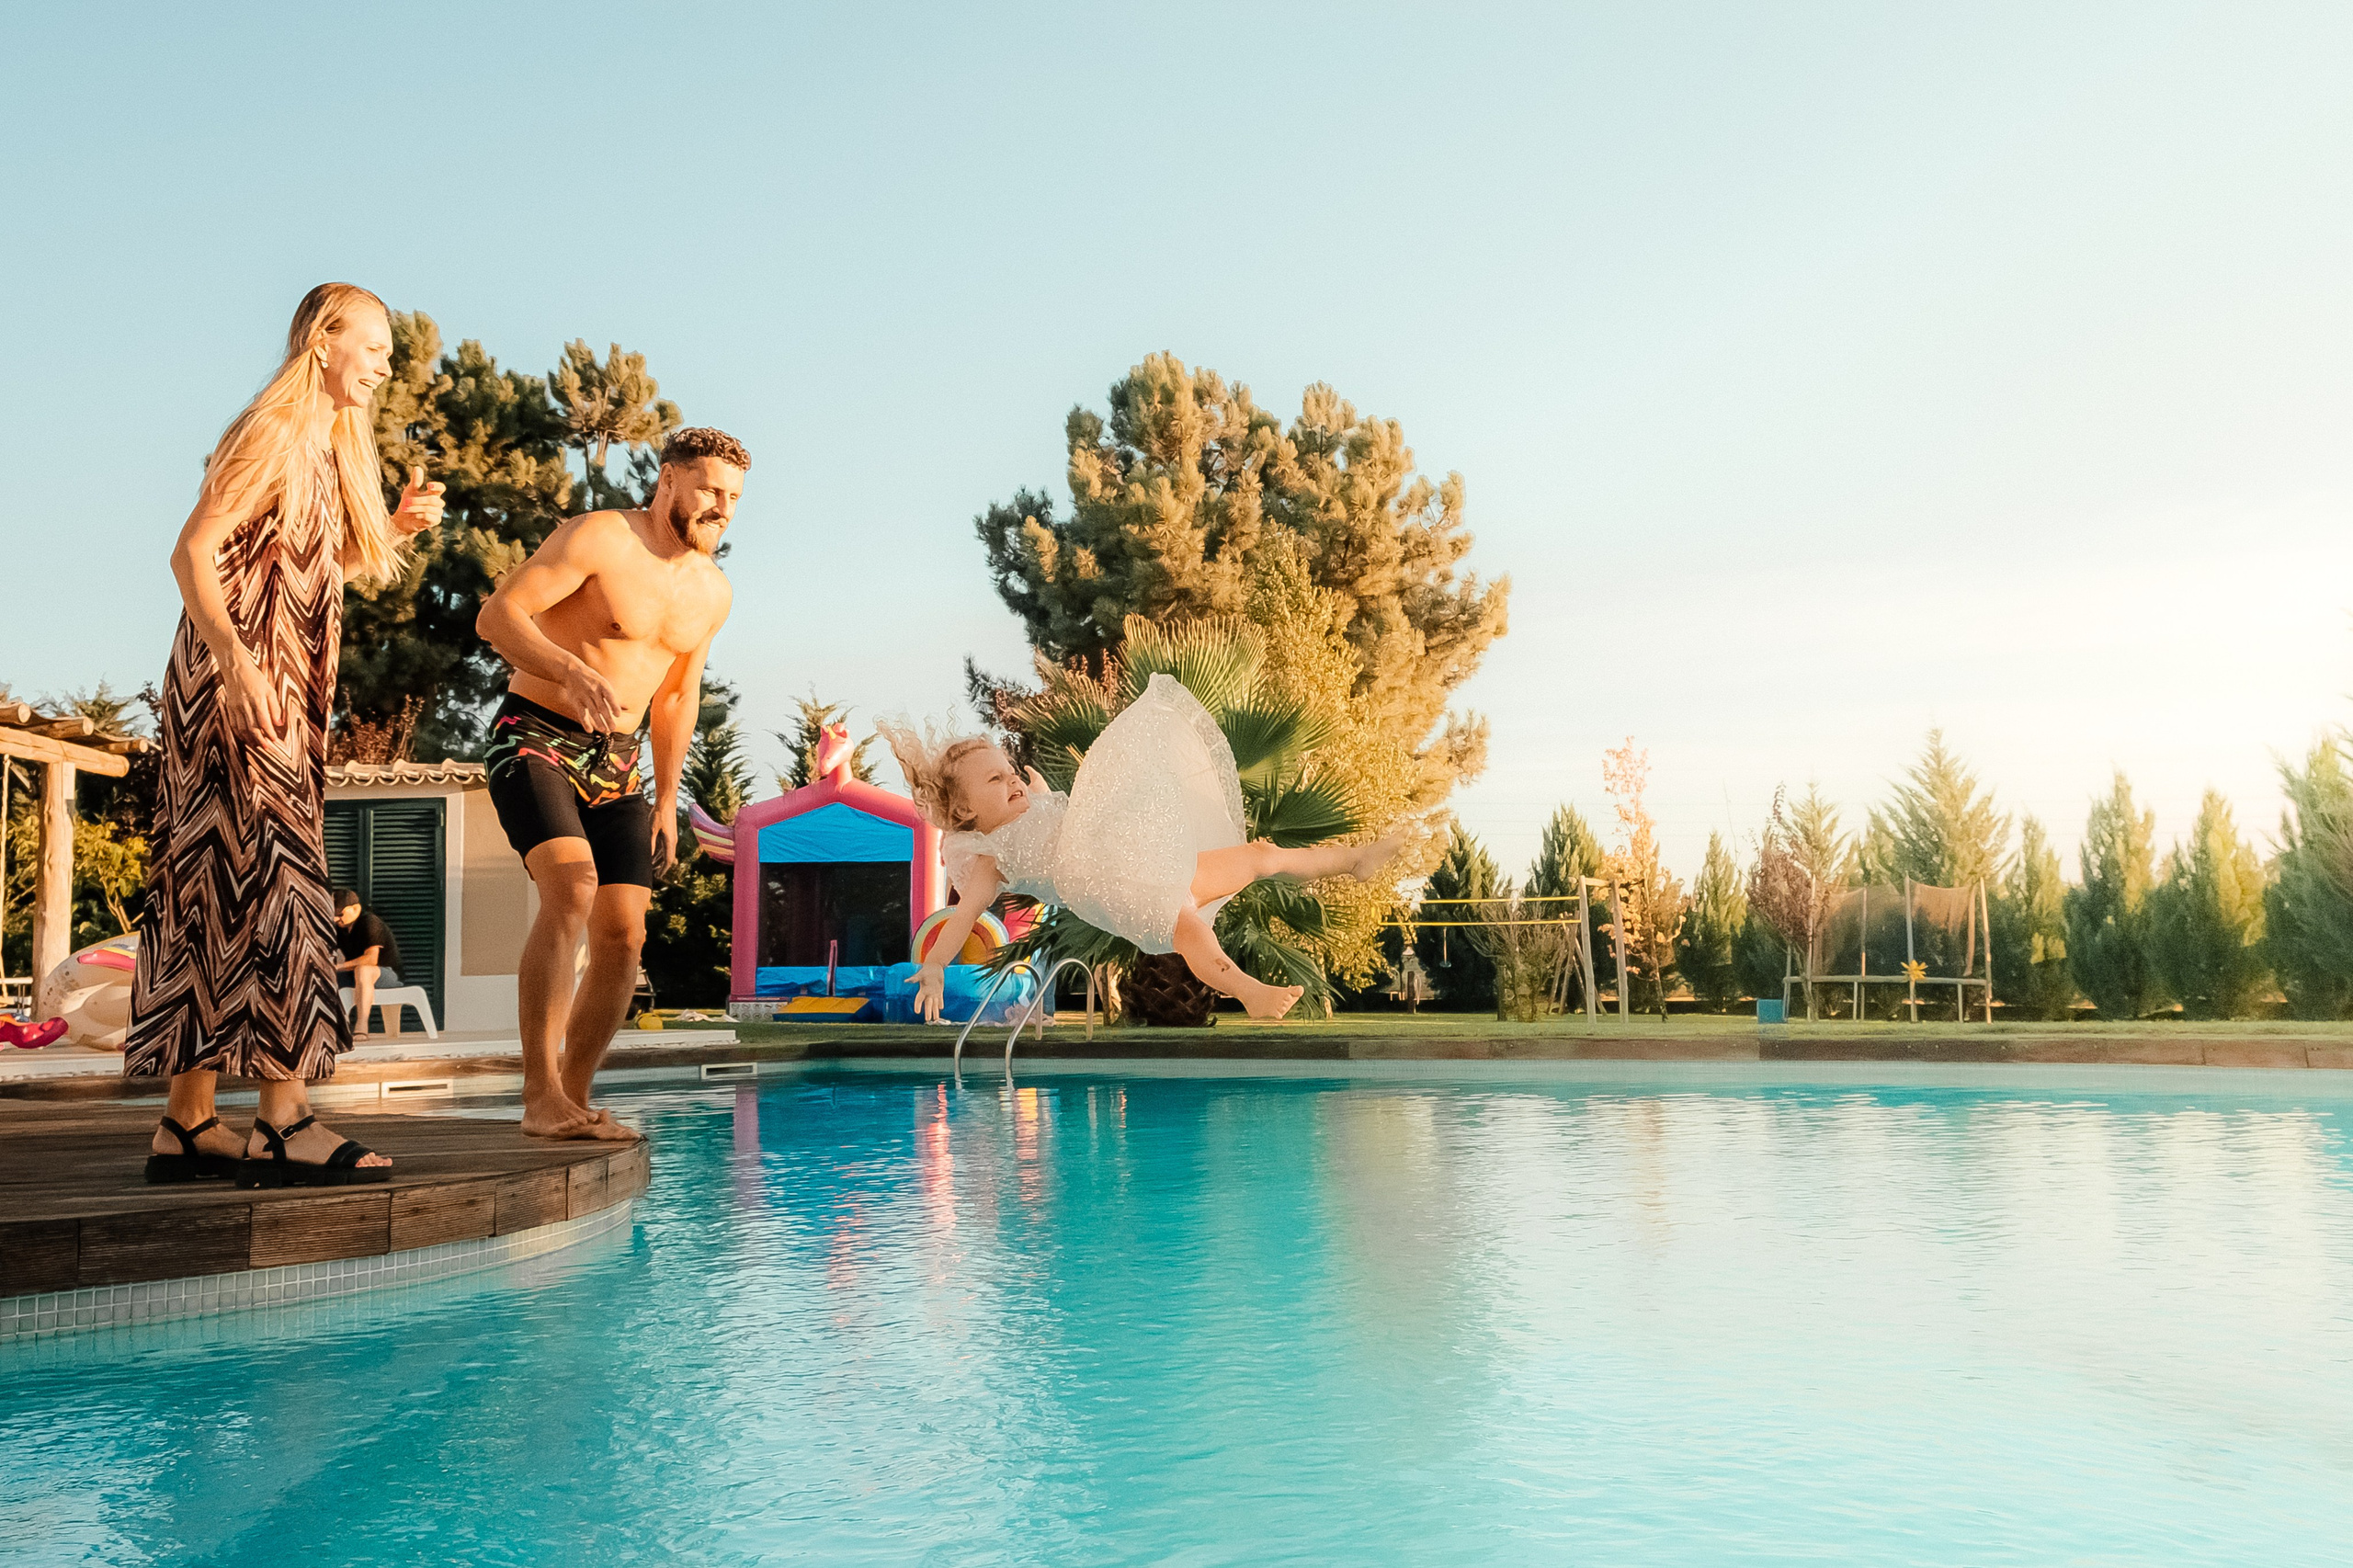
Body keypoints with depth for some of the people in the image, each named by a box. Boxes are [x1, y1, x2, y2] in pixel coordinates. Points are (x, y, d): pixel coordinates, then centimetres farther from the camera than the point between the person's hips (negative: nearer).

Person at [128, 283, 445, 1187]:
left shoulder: (331, 447, 20)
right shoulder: (274, 433, -7)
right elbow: (194, 551, -15)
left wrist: (396, 530, 11)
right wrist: (234, 660, -27)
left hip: (281, 696, 9)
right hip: (240, 685, -9)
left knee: (222, 892, 7)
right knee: (272, 881, -13)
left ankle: (187, 1126, 10)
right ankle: (283, 1121, -14)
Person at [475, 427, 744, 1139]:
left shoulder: (712, 592, 8)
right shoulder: (599, 538, -13)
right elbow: (496, 616, -19)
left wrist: (667, 799, 17)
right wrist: (572, 673, -35)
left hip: (616, 764, 7)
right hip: (534, 739, -7)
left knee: (622, 935, -1)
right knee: (571, 890, -27)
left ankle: (574, 1096, 12)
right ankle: (539, 1096, -24)